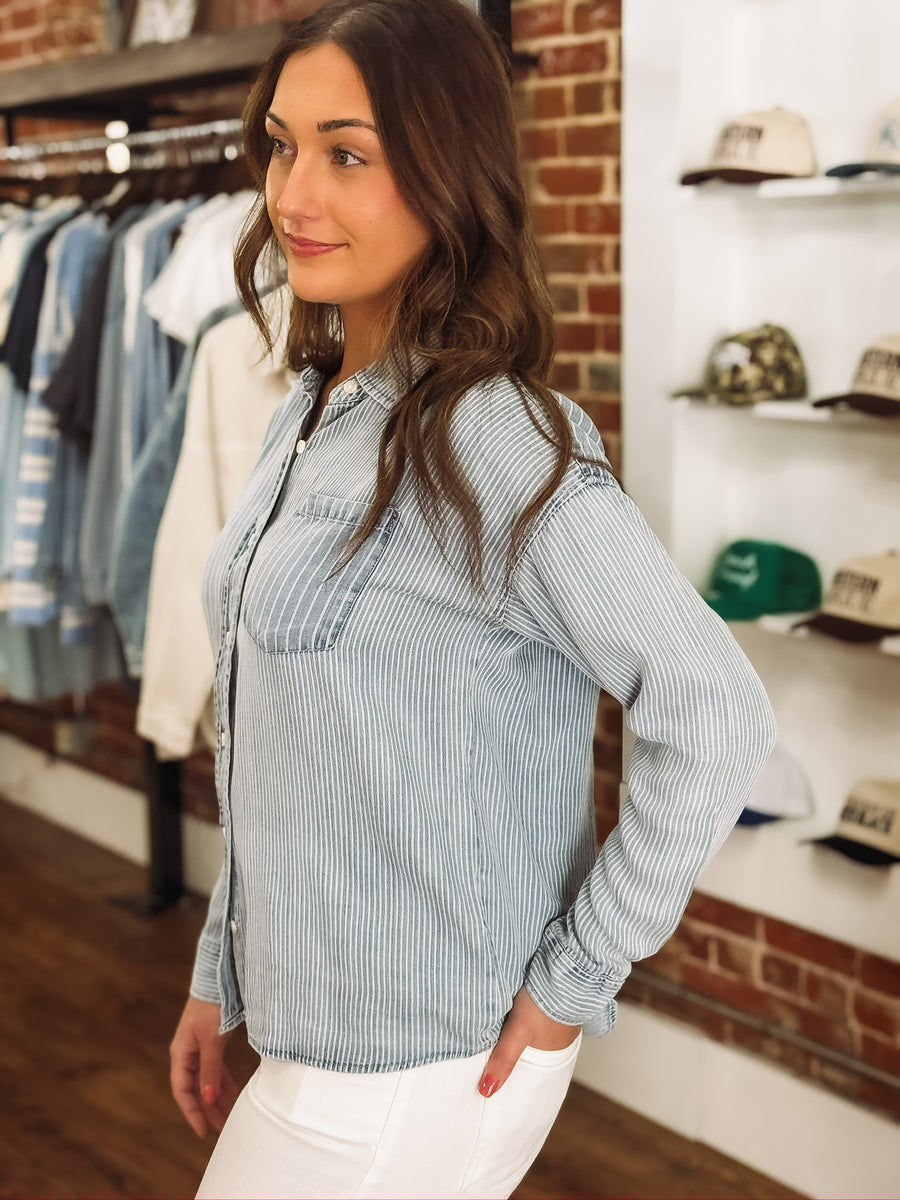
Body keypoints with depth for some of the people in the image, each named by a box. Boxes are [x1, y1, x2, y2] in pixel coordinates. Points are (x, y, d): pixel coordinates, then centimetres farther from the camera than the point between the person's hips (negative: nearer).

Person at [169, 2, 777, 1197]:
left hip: (417, 1063, -7)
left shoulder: (490, 445, -21)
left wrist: (572, 984, -17)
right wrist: (221, 977, 13)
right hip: (317, 1026, 8)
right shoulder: (313, 412, 5)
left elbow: (716, 717, -25)